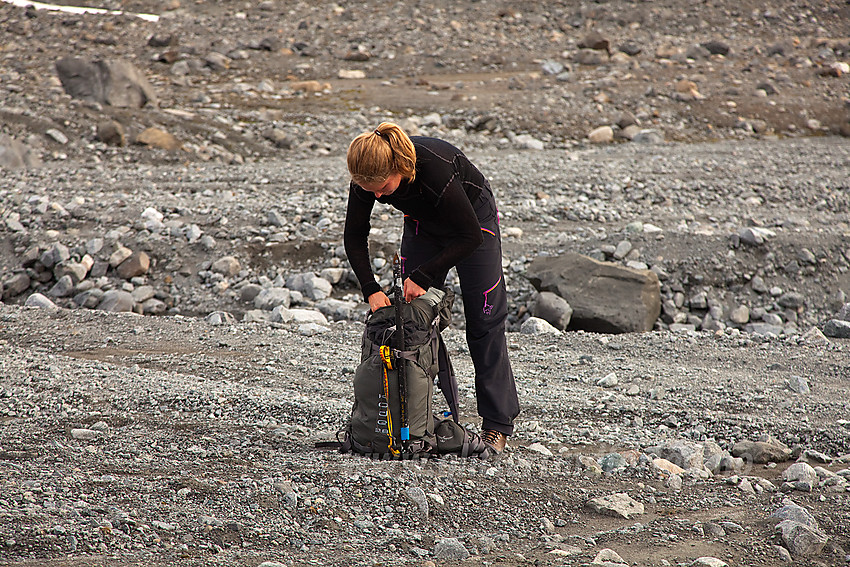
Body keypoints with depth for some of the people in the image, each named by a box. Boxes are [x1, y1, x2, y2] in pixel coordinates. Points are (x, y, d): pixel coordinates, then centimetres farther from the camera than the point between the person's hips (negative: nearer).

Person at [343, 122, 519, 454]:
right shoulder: (367, 178, -28)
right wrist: (371, 289, -23)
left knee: (483, 322, -5)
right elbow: (354, 237, -12)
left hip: (474, 217, -5)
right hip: (422, 223, 5)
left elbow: (470, 236, -30)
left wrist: (423, 277, -28)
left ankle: (497, 423, 0)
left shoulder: (436, 168, -42)